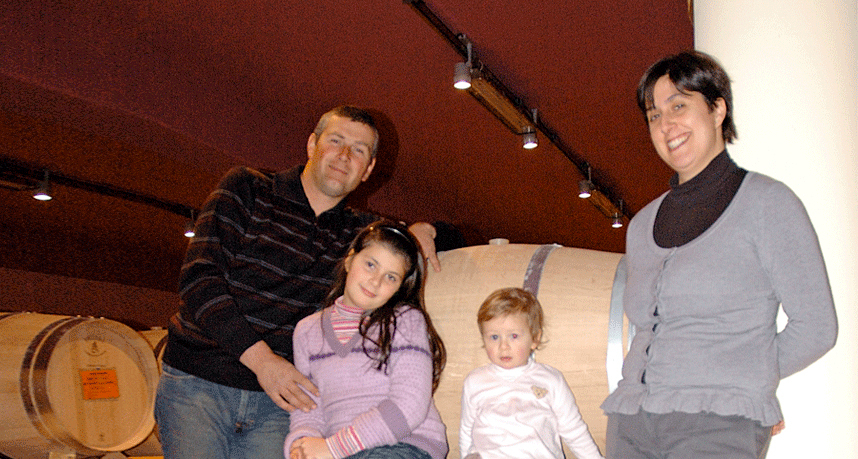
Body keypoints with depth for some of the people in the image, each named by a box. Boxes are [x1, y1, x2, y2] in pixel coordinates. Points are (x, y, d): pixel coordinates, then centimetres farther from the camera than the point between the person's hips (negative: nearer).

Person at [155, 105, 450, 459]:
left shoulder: (357, 232, 11)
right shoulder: (244, 189, 1)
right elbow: (198, 277, -10)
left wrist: (421, 230, -1)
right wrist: (260, 357, -19)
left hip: (276, 399, 3)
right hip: (197, 383, -2)